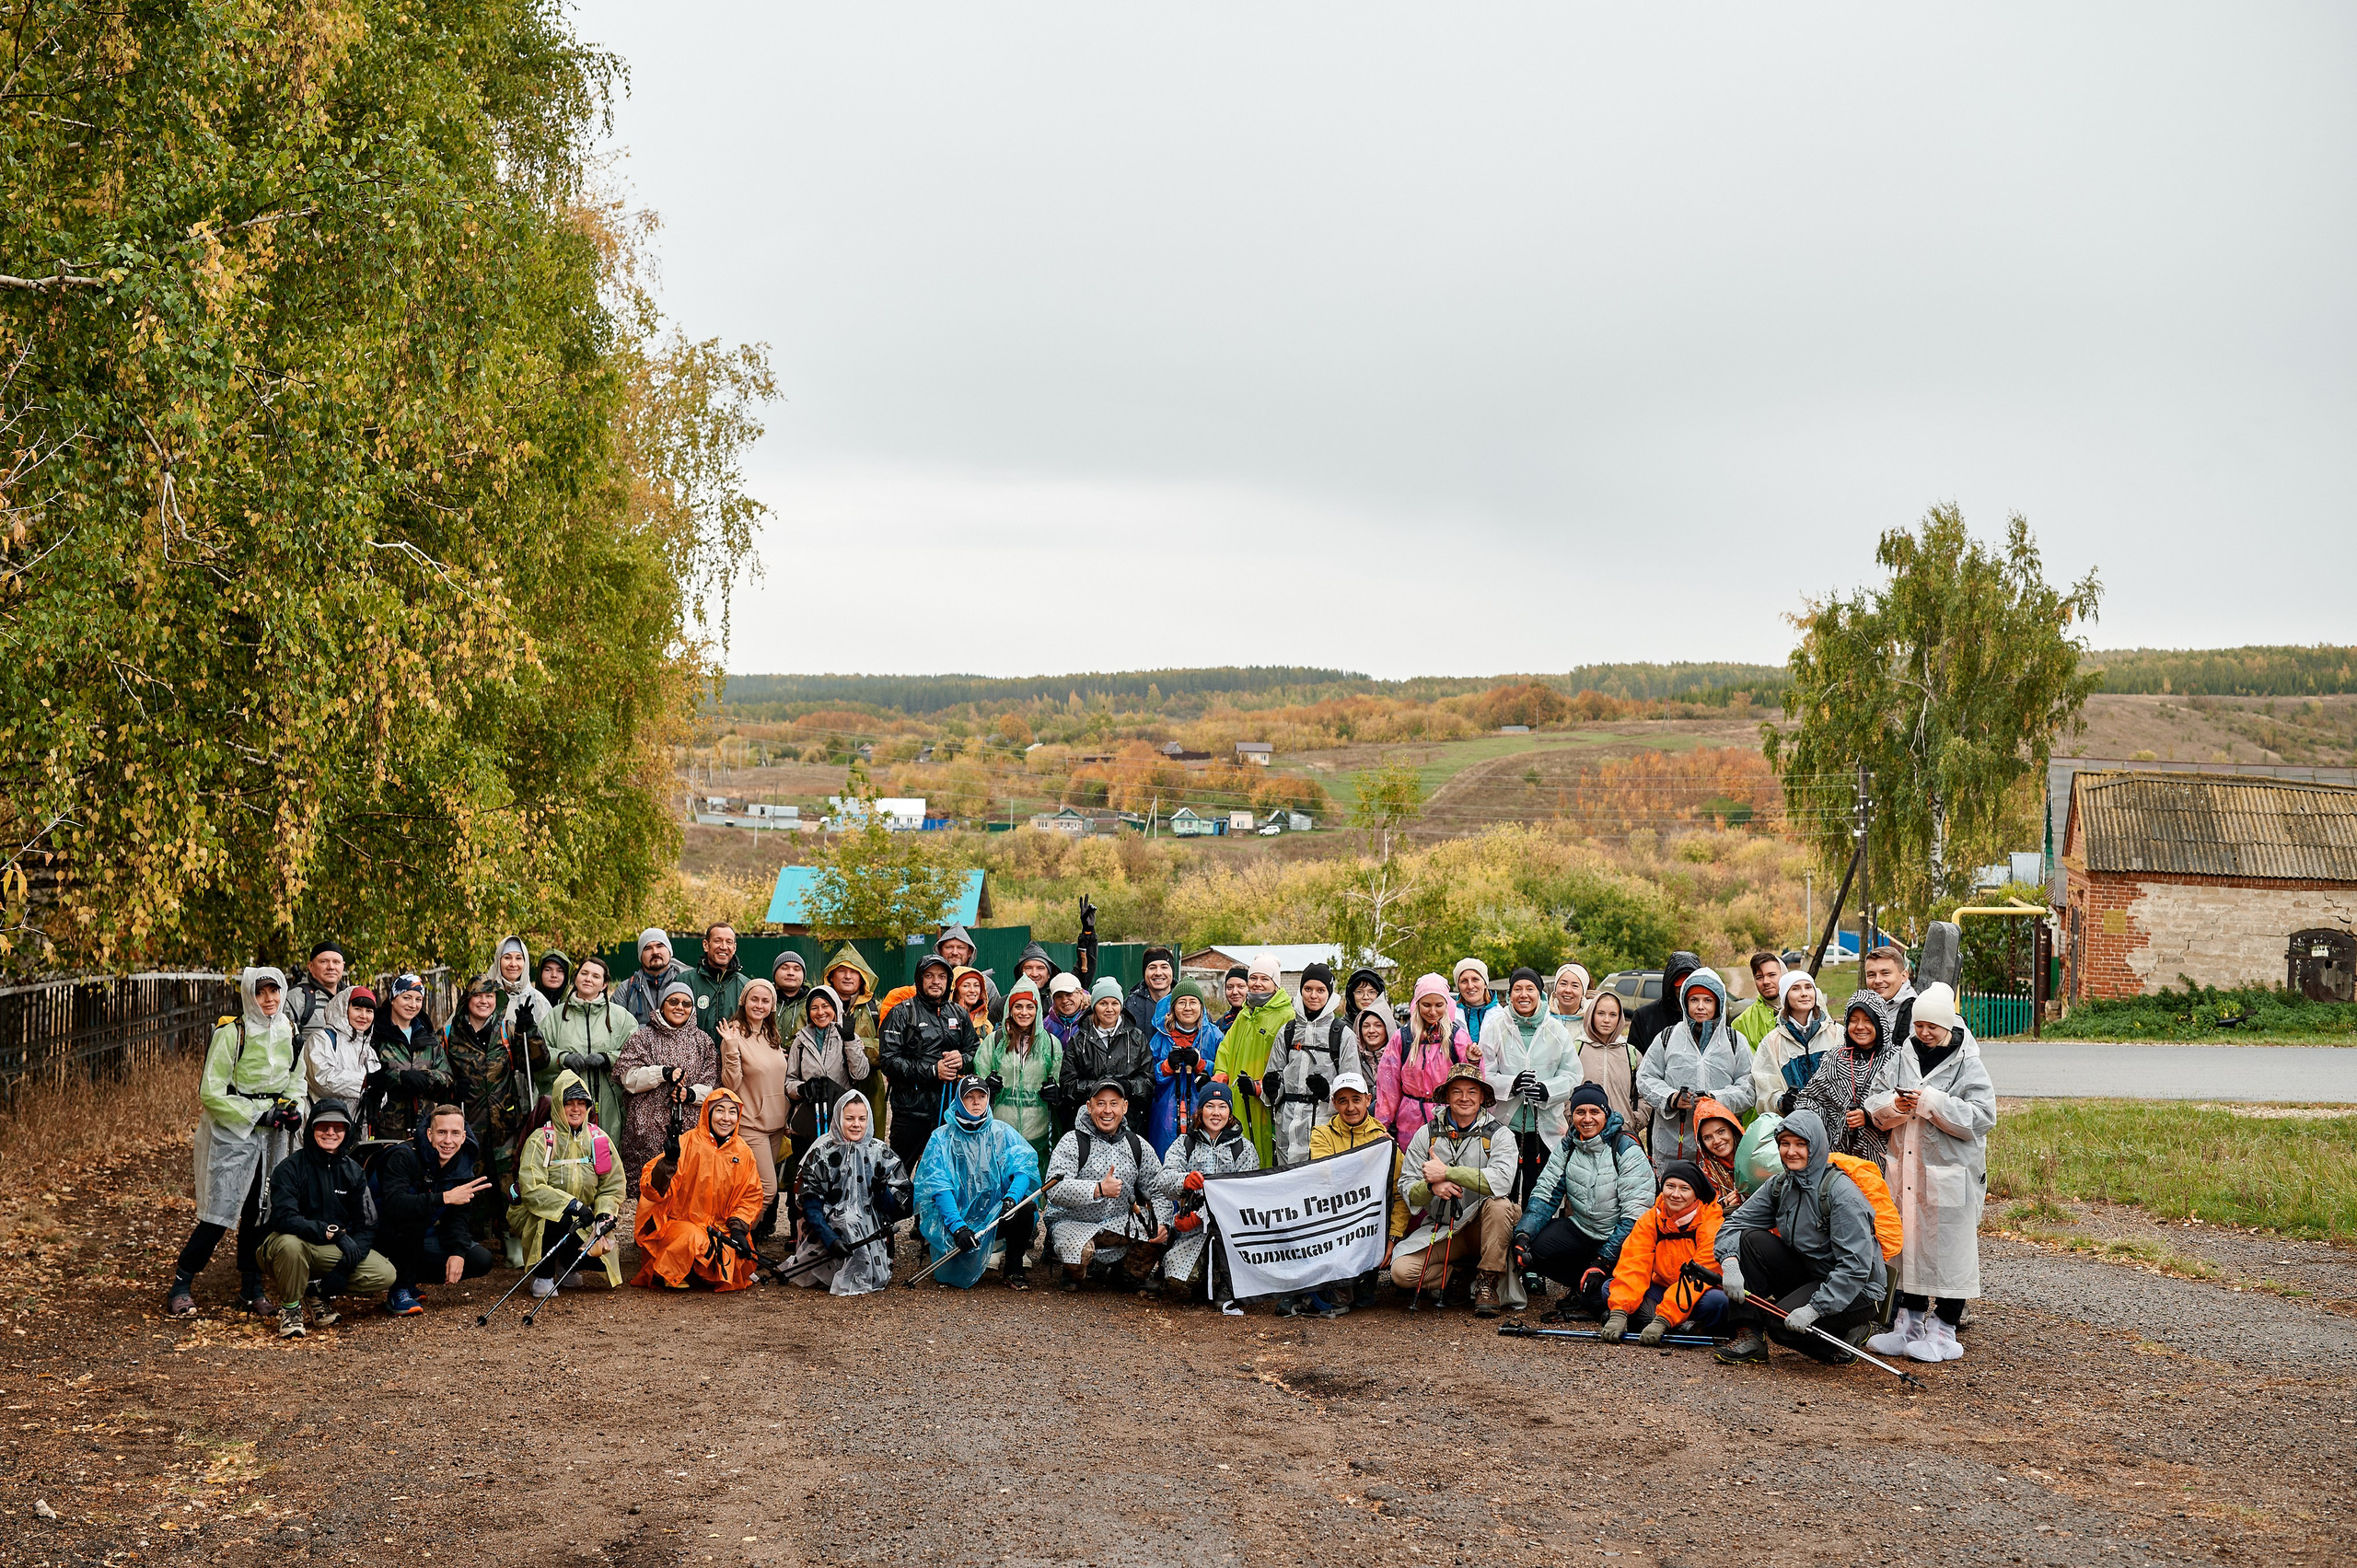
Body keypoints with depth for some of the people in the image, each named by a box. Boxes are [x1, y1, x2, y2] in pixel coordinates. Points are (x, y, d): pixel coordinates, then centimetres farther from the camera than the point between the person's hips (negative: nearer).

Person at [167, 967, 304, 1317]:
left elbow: (296, 1078, 21)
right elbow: (211, 1092, -13)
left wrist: (294, 1108, 0)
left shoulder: (289, 1032, 6)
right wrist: (257, 1115, -15)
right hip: (232, 1133, -5)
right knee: (219, 1215, -9)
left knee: (260, 1213, 9)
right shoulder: (231, 1033, -12)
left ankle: (251, 1288, 21)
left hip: (273, 1136, 5)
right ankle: (180, 1287, 2)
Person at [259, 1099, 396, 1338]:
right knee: (290, 1244, -40)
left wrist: (348, 1263, -17)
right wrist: (334, 1233, -35)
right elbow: (284, 1218, -25)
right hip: (294, 1242, -4)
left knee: (386, 1275, -18)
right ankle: (290, 1307, -13)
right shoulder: (291, 1168, -11)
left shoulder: (353, 1172, 3)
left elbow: (366, 1226, 1)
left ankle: (315, 1289, 1)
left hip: (335, 1251, 4)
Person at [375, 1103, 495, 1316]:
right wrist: (445, 1198, -45)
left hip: (422, 1238, 6)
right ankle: (399, 1291, -20)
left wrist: (458, 1251, -22)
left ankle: (411, 1277, 8)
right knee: (416, 1214, -36)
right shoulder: (404, 1156, -23)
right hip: (386, 1236, -6)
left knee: (482, 1260, -9)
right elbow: (394, 1205, -39)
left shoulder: (462, 1164, -4)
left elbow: (455, 1217, -4)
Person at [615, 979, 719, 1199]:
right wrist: (663, 1073, -12)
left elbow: (712, 1085, 11)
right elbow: (628, 1077, 0)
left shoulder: (703, 1041, 16)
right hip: (648, 1130, -1)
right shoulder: (643, 1037, 10)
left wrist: (691, 1094, -8)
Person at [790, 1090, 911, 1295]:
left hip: (871, 1237, 1)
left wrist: (882, 1191, -18)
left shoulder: (881, 1154, 6)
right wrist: (830, 1238, -19)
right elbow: (810, 1204, -4)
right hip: (829, 1230, -1)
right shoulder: (822, 1153, 2)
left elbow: (898, 1208, 4)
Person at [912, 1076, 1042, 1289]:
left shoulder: (1002, 1132, 7)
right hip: (958, 1217, -2)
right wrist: (957, 1226, -27)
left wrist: (1012, 1197, -30)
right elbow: (938, 1186, -12)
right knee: (962, 1275, -28)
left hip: (996, 1216, 2)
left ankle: (1014, 1269, -5)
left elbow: (1024, 1166, -9)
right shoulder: (942, 1138, 1)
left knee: (1026, 1209, -29)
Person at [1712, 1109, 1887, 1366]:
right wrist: (1730, 1263, -23)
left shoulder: (1841, 1192, -21)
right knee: (1750, 1239, -12)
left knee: (1783, 1323, -28)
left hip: (1856, 1290, -7)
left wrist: (1814, 1308, -31)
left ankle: (1847, 1336, 1)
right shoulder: (1779, 1185, 0)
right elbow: (1733, 1224, -1)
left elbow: (1856, 1265, -27)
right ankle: (1749, 1337, -11)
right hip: (1809, 1275, 7)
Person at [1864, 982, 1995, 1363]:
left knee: (1946, 1249, 1)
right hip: (1904, 1171, 5)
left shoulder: (1968, 1066, -5)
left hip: (1950, 1175, -5)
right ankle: (1909, 1324, 25)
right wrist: (1895, 1106, -15)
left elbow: (1981, 1117, -14)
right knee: (1907, 1244, 12)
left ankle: (1943, 1331, 12)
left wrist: (1930, 1102, -20)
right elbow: (1874, 1103, 7)